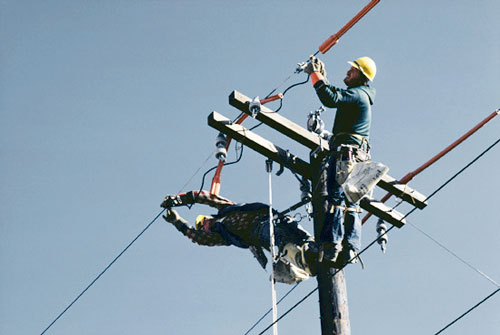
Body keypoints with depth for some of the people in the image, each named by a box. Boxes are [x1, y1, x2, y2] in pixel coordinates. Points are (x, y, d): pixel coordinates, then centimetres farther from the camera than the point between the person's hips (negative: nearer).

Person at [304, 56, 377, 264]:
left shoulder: (358, 94, -6)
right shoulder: (359, 96, 25)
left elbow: (331, 100, -23)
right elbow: (334, 95, 38)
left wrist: (315, 75, -16)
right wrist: (321, 75, 28)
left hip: (346, 152, -10)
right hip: (356, 157, 10)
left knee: (337, 197, -17)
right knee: (350, 204, 6)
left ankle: (331, 245, -24)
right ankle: (350, 248, 3)